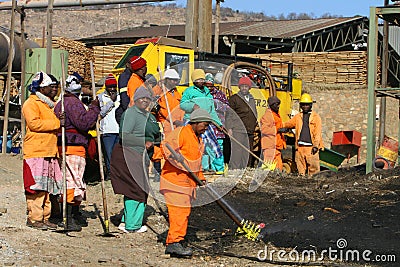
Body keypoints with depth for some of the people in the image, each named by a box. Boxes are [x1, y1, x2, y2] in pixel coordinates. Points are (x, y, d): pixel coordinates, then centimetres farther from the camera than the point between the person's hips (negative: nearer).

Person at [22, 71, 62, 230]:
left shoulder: (48, 104, 24)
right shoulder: (31, 103, -5)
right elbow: (34, 123, -19)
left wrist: (60, 120, 12)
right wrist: (56, 123, -17)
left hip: (49, 152, 9)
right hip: (35, 153, -9)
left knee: (47, 187, 9)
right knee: (36, 187, -9)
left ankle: (44, 217, 14)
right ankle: (34, 218, -6)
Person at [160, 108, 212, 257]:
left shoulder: (199, 140, 20)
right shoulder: (181, 133, -11)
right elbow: (166, 147, -24)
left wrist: (201, 178, 14)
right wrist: (182, 164, -26)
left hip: (188, 182, 10)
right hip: (175, 179, -10)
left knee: (185, 211, 11)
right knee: (178, 210, -14)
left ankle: (173, 244, 18)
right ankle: (173, 242, -13)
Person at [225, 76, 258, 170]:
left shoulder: (252, 99, 20)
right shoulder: (234, 98, -1)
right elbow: (229, 114, -6)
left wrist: (255, 124, 20)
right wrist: (229, 128, -13)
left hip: (250, 132, 7)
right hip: (238, 131, -7)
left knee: (247, 154, 8)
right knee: (237, 152, -12)